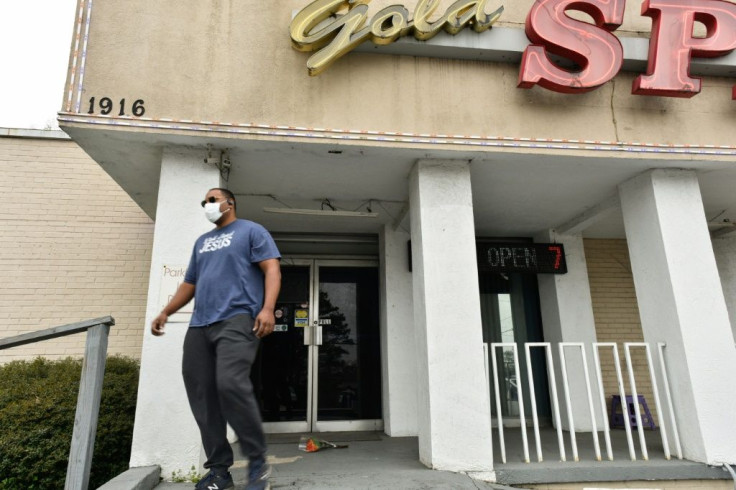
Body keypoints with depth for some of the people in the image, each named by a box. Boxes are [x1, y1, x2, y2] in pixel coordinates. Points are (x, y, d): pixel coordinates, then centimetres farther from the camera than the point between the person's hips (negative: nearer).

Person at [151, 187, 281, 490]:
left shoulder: (251, 231, 7)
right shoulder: (201, 242, 28)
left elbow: (272, 269, -5)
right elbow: (189, 284, 31)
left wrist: (267, 308, -19)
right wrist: (165, 312, 20)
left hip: (237, 319, -7)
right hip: (199, 325, 8)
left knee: (230, 384, -24)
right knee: (201, 397, 2)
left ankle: (258, 462, -8)